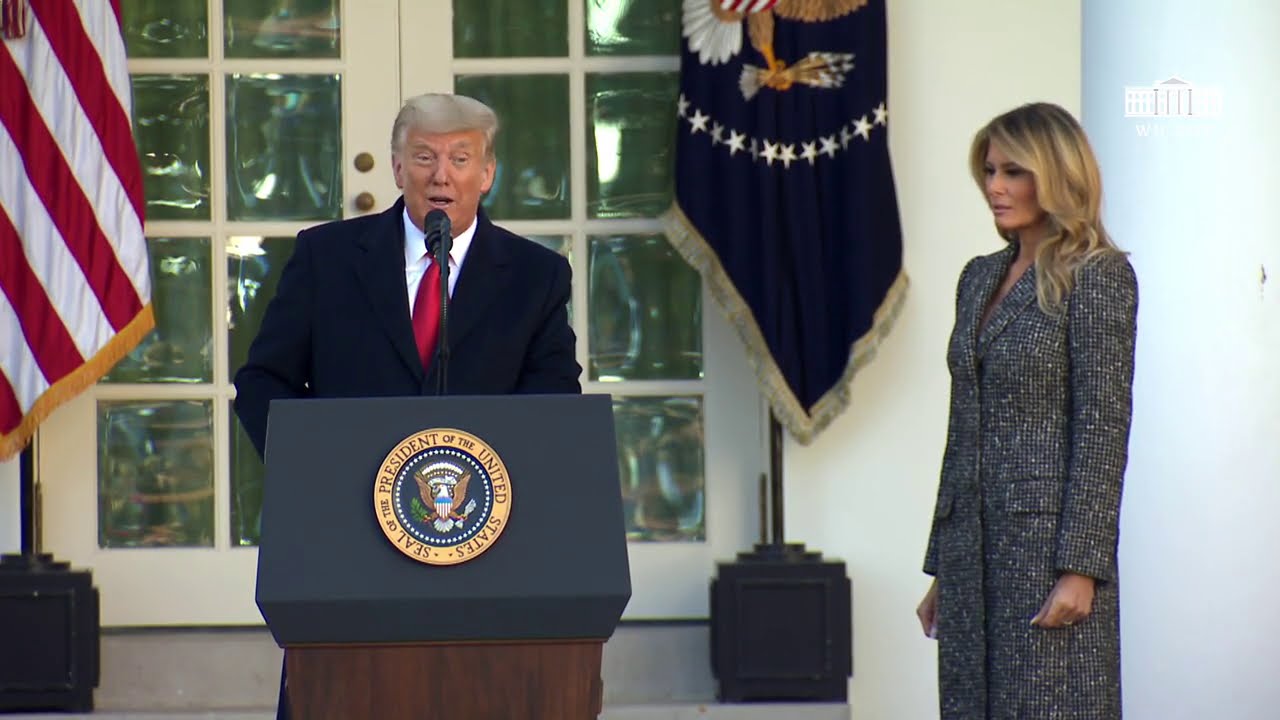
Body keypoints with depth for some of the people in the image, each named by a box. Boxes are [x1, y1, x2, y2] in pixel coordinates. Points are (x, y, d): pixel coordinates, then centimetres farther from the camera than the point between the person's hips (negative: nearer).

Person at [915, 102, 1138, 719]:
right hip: (972, 543, 7)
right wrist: (940, 566, 17)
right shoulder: (980, 277, 16)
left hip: (1047, 535, -7)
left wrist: (1080, 568, -17)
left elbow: (1104, 426, -12)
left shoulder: (1097, 275, -6)